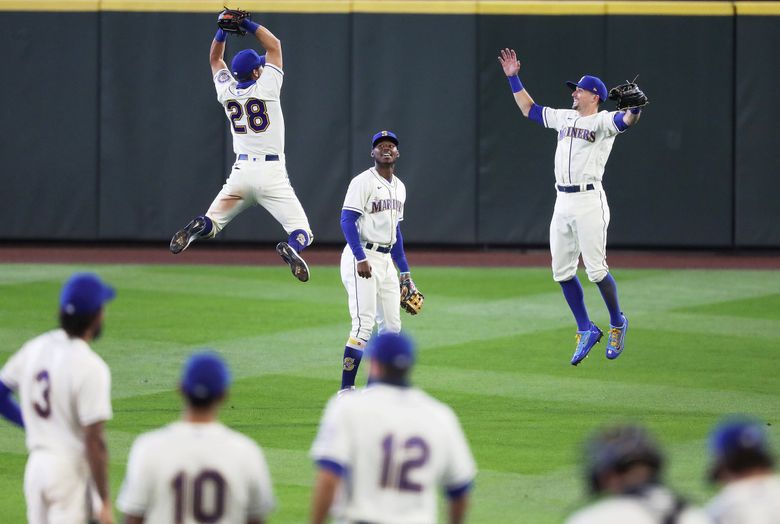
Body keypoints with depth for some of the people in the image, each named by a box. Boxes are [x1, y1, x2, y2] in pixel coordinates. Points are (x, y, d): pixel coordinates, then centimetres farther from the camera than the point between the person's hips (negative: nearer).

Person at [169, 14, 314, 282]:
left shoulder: (227, 91, 5)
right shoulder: (265, 87, -5)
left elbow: (215, 58, 24)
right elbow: (274, 45, 6)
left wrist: (223, 29, 13)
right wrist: (247, 24, 7)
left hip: (242, 170, 3)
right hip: (272, 173, -3)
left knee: (212, 222, 12)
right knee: (302, 232, -5)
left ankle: (198, 226, -25)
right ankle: (291, 248, -41)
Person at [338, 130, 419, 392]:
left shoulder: (399, 187, 17)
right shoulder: (363, 182, -9)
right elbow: (347, 220, -16)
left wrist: (405, 272, 21)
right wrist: (361, 259, -25)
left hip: (386, 261, 9)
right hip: (361, 257, -9)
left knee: (391, 326, 8)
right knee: (364, 324, -15)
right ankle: (346, 388, -14)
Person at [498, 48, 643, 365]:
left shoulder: (603, 121, -4)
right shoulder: (564, 118, 18)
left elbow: (626, 121, -25)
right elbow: (529, 109, 30)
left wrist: (635, 107, -47)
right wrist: (513, 78, 25)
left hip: (589, 201, -8)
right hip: (562, 202, 8)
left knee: (596, 270, -8)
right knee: (562, 272, 7)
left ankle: (617, 324, 12)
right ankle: (586, 330, 16)